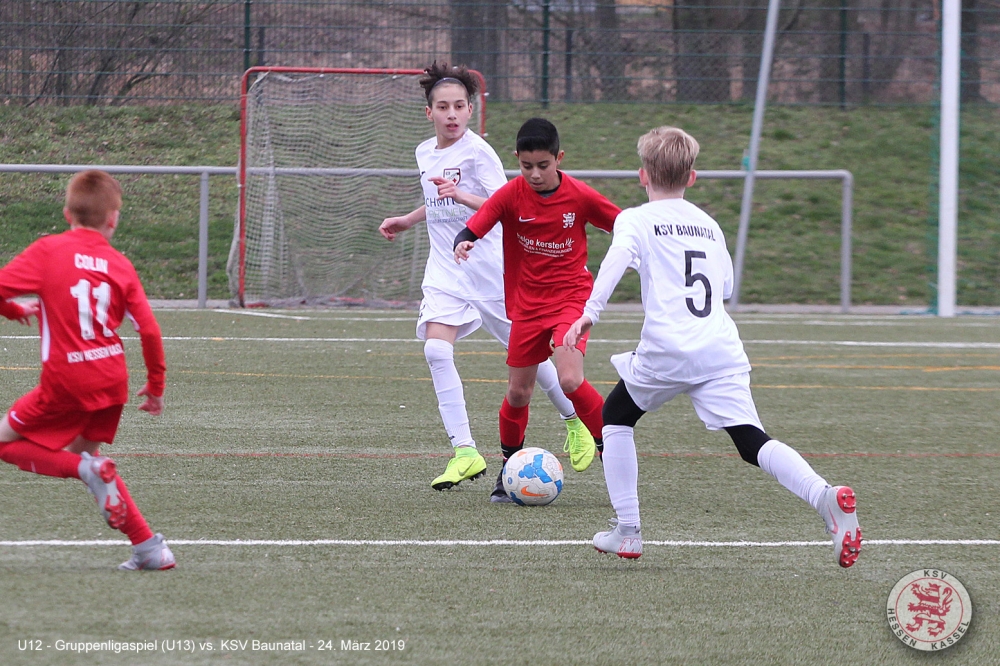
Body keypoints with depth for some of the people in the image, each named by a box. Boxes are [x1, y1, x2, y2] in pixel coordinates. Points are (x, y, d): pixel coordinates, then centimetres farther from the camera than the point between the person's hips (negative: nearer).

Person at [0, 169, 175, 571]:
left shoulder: (49, 250, -5)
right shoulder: (120, 265, 4)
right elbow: (149, 331, 1)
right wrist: (156, 384, 14)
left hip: (66, 381, -5)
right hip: (112, 379, 5)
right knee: (85, 450, 25)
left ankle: (86, 469, -12)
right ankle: (148, 546, 18)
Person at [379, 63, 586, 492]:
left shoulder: (477, 152, -13)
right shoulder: (425, 153, 9)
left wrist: (461, 196, -34)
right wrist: (407, 220, 24)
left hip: (488, 267, -6)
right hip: (445, 268, 6)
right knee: (436, 349, -15)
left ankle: (574, 421, 30)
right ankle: (464, 452, -14)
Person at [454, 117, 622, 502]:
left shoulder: (579, 197, -11)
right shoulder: (511, 195, -10)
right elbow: (472, 229, -17)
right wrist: (462, 244, -37)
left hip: (570, 295, -2)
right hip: (527, 301, 2)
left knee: (570, 380, -22)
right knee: (518, 392, 8)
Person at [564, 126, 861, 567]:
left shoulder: (636, 219, 7)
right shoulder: (710, 225, 22)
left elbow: (618, 255, -14)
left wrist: (591, 312, -22)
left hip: (666, 352, -3)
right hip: (722, 352, 3)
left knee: (616, 415, 22)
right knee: (752, 442, -5)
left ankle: (627, 531, 17)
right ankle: (826, 496, -32)